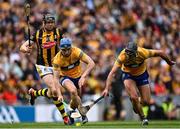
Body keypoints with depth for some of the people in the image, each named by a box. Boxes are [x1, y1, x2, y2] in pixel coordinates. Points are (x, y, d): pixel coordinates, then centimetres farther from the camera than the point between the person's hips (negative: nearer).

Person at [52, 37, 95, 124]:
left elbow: (91, 63, -32)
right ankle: (83, 115, -21)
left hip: (78, 76, 2)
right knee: (73, 91, -33)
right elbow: (56, 78, -27)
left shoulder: (76, 52, -27)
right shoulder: (57, 59, -27)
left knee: (75, 99, 9)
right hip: (65, 77, -2)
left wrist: (83, 77, -43)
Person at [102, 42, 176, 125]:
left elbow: (160, 53, -16)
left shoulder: (143, 53, -33)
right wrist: (107, 88, -46)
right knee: (134, 97, -22)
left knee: (146, 101, -2)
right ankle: (143, 118, 3)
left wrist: (169, 62, 1)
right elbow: (112, 72, -36)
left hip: (142, 74, 1)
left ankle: (138, 102, 35)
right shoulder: (122, 56, -34)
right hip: (128, 75, -1)